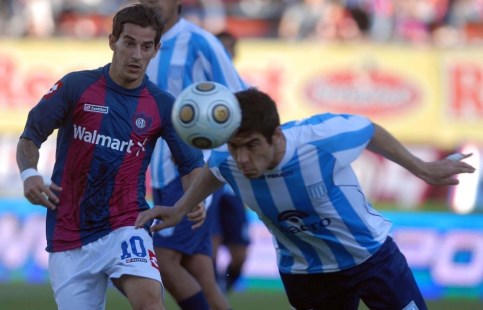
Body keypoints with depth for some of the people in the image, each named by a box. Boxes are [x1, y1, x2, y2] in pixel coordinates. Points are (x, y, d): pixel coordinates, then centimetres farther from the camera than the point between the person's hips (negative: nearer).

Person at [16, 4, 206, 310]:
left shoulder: (162, 106, 0)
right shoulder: (75, 86, -4)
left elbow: (192, 163, 9)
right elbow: (30, 137, 5)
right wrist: (29, 174, -15)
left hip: (125, 226, -1)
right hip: (69, 235, 1)